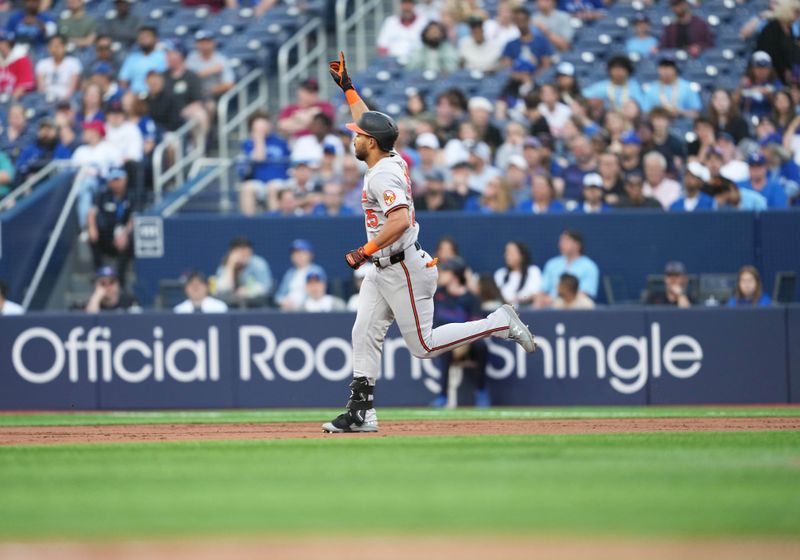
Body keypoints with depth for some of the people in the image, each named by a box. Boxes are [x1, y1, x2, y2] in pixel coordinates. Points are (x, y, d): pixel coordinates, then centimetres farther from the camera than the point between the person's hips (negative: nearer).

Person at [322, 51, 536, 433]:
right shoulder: (390, 159, 7)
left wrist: (365, 252, -29)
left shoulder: (384, 175, -21)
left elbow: (400, 220, -34)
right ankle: (361, 413, 5)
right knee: (364, 335, 5)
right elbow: (369, 122, 25)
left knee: (424, 345, -4)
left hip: (403, 269, -10)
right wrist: (347, 87, 28)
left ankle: (501, 323, 2)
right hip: (382, 270, 10)